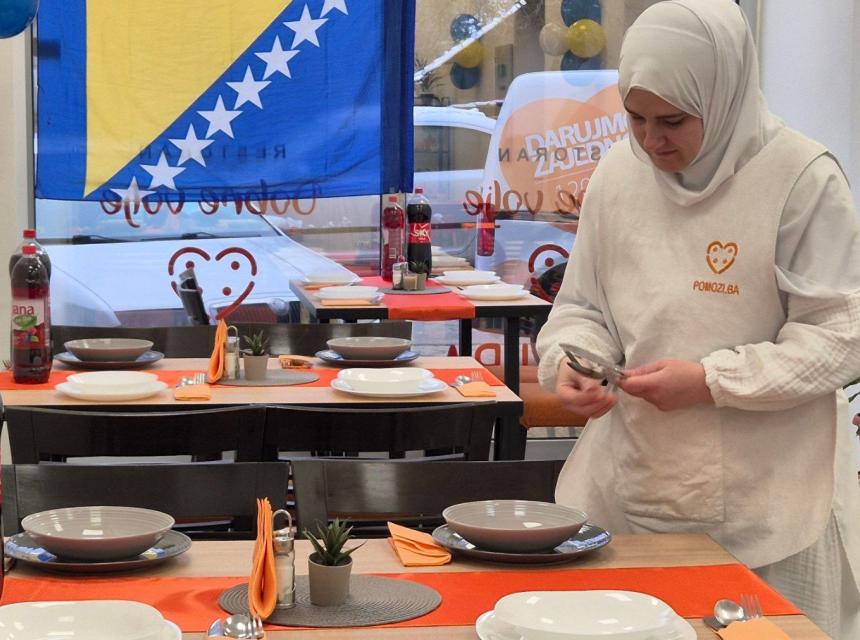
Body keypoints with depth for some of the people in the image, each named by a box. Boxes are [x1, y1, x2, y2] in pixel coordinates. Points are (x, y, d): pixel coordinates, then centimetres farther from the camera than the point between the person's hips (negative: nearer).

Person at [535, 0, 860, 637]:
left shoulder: (802, 178, -11)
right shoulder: (618, 173, 3)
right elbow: (582, 304, 13)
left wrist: (712, 382, -17)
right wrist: (570, 359, -9)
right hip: (629, 486, 4)